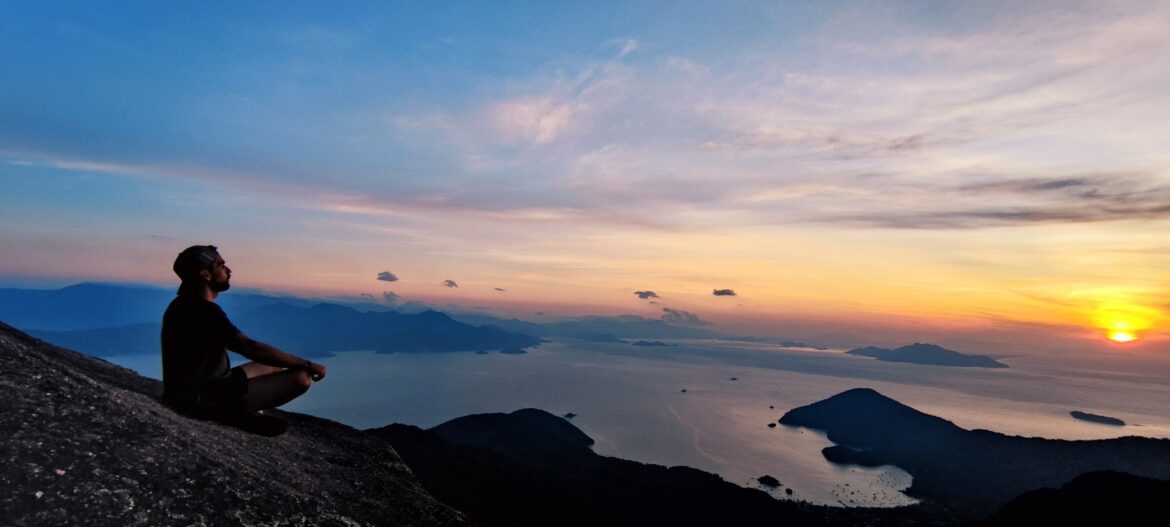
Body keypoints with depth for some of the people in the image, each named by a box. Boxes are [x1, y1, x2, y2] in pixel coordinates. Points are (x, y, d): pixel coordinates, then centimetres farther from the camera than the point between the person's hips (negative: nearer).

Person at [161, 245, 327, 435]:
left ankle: (247, 413, 3)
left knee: (277, 365, 23)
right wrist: (308, 365, -23)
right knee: (301, 378, -23)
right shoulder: (203, 310, -21)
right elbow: (251, 348, -27)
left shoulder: (184, 304, 11)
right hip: (204, 400, -10)